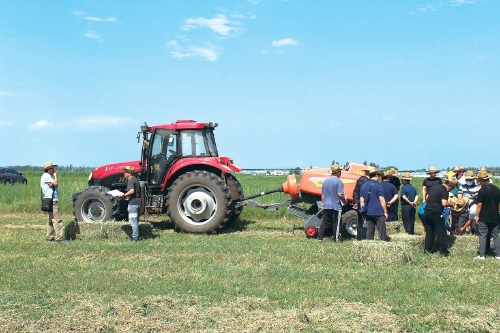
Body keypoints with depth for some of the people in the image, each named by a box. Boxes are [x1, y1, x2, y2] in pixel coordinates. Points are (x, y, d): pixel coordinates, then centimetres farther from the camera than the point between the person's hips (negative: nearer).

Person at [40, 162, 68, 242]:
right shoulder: (46, 176, -10)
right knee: (57, 220, -12)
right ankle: (59, 237, -13)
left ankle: (49, 237, 16)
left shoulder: (48, 177, 21)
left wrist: (53, 184, -10)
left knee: (52, 220, 13)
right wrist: (55, 176, -3)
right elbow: (55, 184, -20)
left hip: (53, 201, 11)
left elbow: (56, 186, 11)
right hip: (52, 201, -11)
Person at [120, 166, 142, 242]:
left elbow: (132, 191, -28)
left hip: (133, 203, -10)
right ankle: (136, 237, 20)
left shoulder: (131, 180, -13)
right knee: (135, 222, 16)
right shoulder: (135, 180, 17)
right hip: (138, 202, 10)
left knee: (133, 222, -6)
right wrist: (128, 197, 25)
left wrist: (124, 195, -19)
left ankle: (135, 238, -6)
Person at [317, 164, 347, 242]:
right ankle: (335, 240, 6)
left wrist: (323, 203, 24)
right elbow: (340, 195, -18)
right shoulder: (338, 181, -12)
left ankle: (319, 238, 7)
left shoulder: (326, 180, 8)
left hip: (326, 206, 6)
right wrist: (345, 202, -3)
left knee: (324, 222, 10)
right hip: (336, 206, -6)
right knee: (336, 224, 3)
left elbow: (322, 194, 14)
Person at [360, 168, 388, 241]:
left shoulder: (364, 185, 9)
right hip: (378, 213, -5)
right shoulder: (378, 185, -7)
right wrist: (385, 212, -4)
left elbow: (361, 200, 10)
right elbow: (381, 200, -10)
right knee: (382, 232, -1)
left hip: (368, 213, 5)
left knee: (369, 232, 8)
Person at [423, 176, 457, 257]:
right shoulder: (445, 191, -11)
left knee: (429, 231, 15)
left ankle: (428, 249, 17)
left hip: (427, 212, 7)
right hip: (436, 213, -7)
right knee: (441, 233, 1)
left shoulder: (434, 187, 13)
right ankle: (444, 252, 4)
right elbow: (444, 203, -22)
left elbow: (426, 198, 19)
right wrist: (451, 204, -5)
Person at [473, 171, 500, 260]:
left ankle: (481, 255, 4)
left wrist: (477, 216, -6)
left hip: (483, 218, -5)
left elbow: (479, 205, -14)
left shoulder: (482, 190, -14)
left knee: (483, 236, 3)